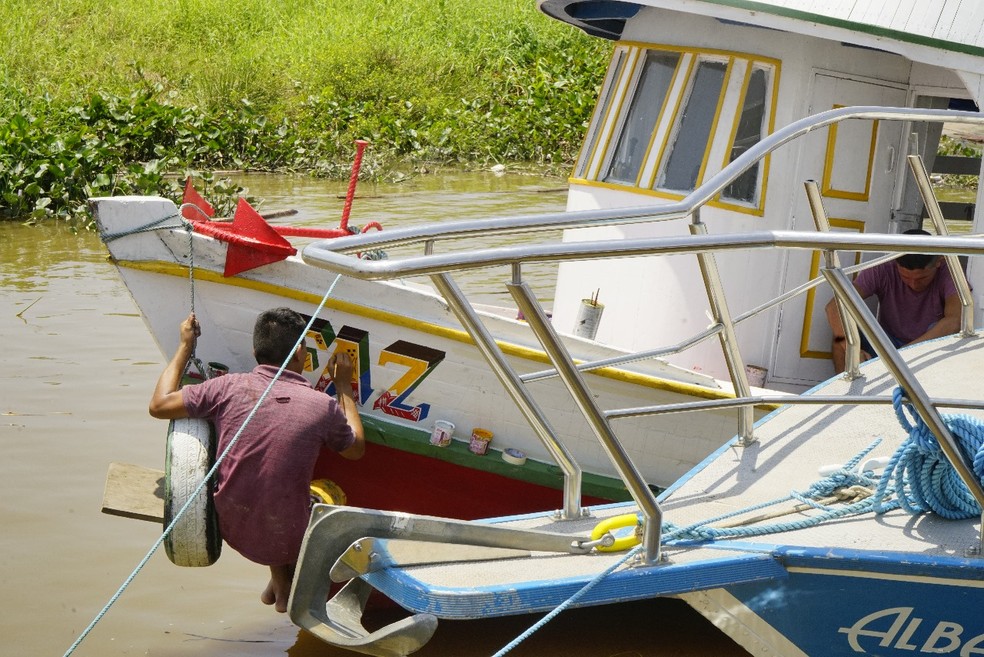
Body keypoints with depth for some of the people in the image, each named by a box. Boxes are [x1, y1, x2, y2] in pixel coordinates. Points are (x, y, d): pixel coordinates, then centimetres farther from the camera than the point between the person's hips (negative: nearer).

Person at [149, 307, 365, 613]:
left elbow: (159, 405, 4)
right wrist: (344, 386, 20)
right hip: (287, 541, -2)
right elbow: (357, 449, 10)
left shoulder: (228, 388, -10)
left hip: (232, 532, 2)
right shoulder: (322, 405, -12)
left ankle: (279, 582, 38)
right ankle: (295, 574, 21)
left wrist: (185, 347, 15)